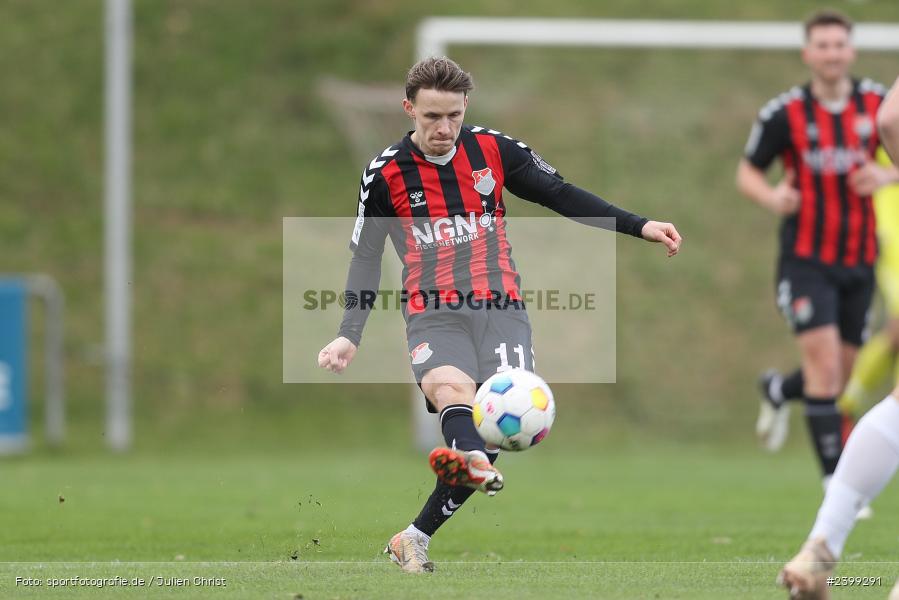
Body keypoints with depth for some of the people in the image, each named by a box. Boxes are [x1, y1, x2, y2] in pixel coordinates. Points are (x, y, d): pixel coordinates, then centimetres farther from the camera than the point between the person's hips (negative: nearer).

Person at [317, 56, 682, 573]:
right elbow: (366, 258, 6)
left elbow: (562, 196, 12)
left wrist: (639, 226, 5)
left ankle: (418, 536, -4)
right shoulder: (386, 173, 2)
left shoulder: (494, 150, 5)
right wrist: (350, 336, -4)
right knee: (449, 387, -34)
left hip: (500, 307, 2)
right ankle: (476, 464, -69)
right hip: (434, 312, -2)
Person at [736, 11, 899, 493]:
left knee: (842, 375, 11)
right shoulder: (784, 113, -7)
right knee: (825, 366, -16)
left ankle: (778, 391, 44)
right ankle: (834, 479, -10)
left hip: (860, 262, 4)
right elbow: (747, 172, 2)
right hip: (806, 260, -4)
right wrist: (772, 198, -20)